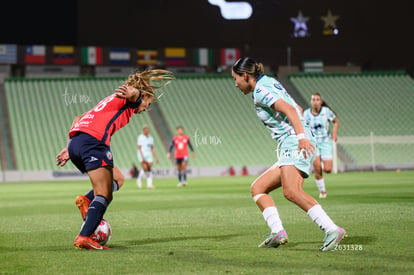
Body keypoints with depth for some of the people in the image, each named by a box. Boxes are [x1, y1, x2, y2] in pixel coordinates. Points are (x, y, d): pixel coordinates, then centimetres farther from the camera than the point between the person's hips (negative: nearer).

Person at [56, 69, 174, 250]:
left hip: (74, 141, 8)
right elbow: (134, 90, -15)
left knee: (116, 179, 21)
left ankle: (87, 200, -5)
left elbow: (79, 119, 34)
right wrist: (130, 94, -39)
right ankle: (84, 237, -25)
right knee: (104, 195, -9)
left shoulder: (112, 100, 37)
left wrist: (69, 148, 28)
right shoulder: (135, 99, 12)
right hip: (93, 140, -8)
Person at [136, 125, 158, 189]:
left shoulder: (150, 138, 13)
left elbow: (152, 148, 17)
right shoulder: (140, 137, -4)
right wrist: (142, 157, -19)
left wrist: (155, 158, 12)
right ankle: (139, 180, 12)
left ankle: (149, 184, -5)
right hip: (142, 155, -5)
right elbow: (139, 148, -10)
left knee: (149, 169, -5)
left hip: (149, 155, 5)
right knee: (145, 169, -14)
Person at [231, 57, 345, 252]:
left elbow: (289, 109, -20)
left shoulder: (260, 91, -6)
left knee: (291, 192, -30)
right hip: (291, 149, 11)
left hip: (293, 145, -11)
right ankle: (277, 232, -7)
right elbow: (297, 109, 29)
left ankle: (332, 230, -34)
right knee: (257, 188, 11)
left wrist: (300, 136, -31)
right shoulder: (270, 83, 24)